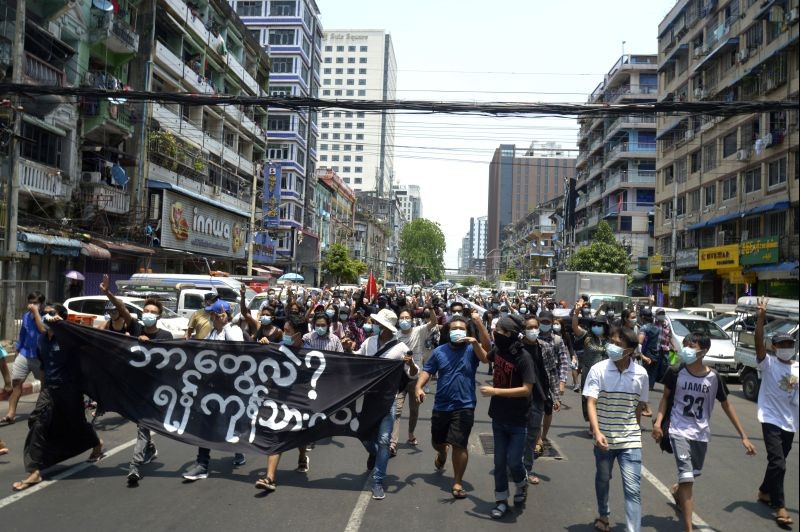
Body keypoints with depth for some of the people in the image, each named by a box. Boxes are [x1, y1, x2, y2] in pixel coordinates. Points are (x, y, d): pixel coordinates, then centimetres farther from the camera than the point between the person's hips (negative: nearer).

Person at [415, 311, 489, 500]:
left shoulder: (471, 349, -5)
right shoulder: (439, 352, 2)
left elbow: (486, 358, -24)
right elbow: (427, 371, 2)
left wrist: (475, 342, -39)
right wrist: (419, 387, -16)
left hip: (464, 407, -4)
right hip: (440, 406, 4)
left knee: (459, 445, -7)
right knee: (437, 442, 21)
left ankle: (457, 483, 10)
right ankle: (442, 455, 57)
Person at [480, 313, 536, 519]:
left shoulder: (523, 357, -21)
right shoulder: (498, 350, -3)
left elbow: (526, 390, -24)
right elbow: (485, 356, 20)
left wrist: (495, 391, -25)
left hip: (518, 421, -5)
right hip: (498, 418, 5)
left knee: (513, 462, 0)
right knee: (499, 462, 10)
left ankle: (522, 484, 32)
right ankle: (501, 500, 25)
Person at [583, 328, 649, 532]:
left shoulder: (641, 374, -6)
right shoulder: (598, 370, -13)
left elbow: (639, 405, 7)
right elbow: (591, 403, -18)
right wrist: (597, 432, -30)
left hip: (630, 440, 0)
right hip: (604, 438, 0)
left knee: (633, 489, -6)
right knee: (602, 479, 21)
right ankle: (603, 515, 47)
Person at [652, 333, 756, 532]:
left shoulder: (714, 378, -8)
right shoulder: (676, 372, -12)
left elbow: (727, 406, 3)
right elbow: (666, 397, 2)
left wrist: (744, 436, 4)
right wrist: (658, 421, -10)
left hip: (701, 433, 3)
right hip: (679, 431, -3)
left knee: (693, 474, 20)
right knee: (687, 477, -11)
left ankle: (676, 491, 54)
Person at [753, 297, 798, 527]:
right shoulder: (768, 363, -9)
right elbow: (759, 342, -25)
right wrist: (761, 317, -34)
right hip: (771, 419, -6)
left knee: (778, 462, 17)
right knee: (778, 463, -11)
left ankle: (764, 492, 37)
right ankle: (780, 507, -2)